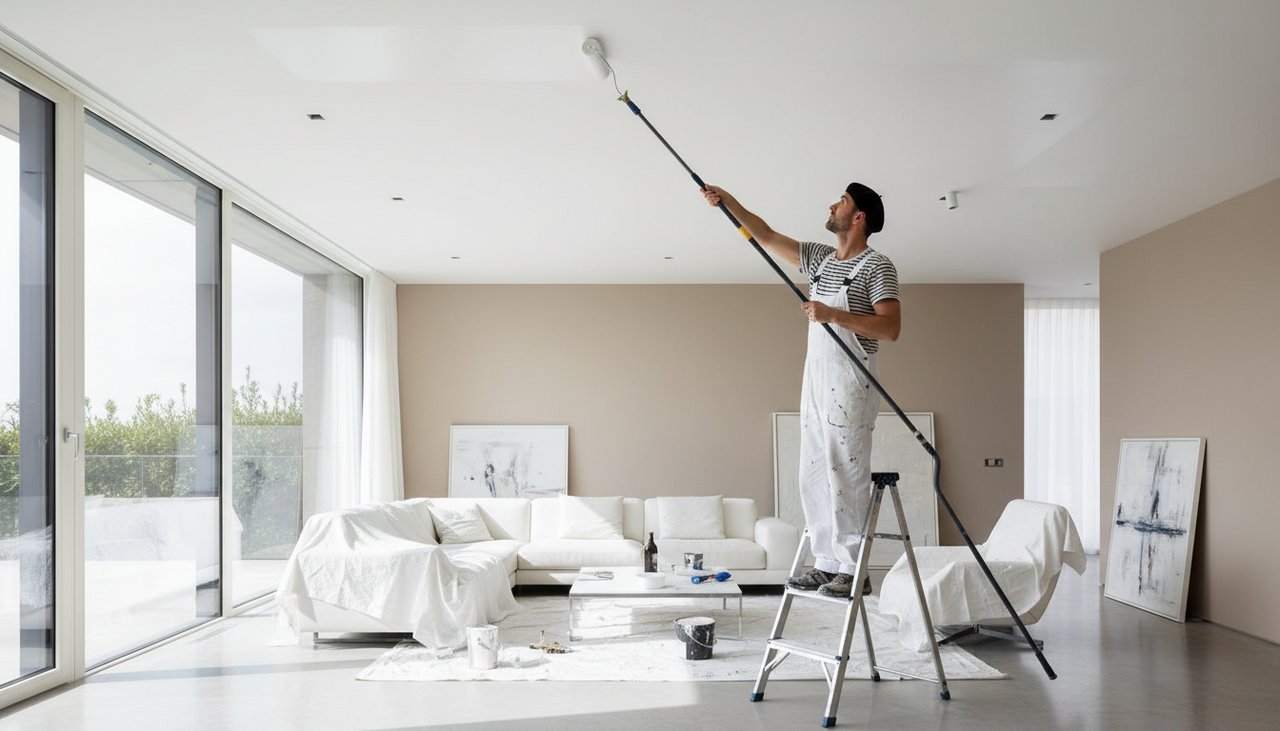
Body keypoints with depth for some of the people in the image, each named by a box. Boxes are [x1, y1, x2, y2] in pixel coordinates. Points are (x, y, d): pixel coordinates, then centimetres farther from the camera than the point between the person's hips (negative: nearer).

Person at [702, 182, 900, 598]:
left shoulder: (877, 266, -6)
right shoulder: (821, 259, 17)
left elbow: (891, 328, -15)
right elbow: (767, 238, 19)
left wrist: (835, 316, -21)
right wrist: (728, 202, 12)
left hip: (849, 387, -8)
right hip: (815, 384, 8)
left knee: (846, 476, -9)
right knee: (814, 478, 8)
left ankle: (855, 570, -3)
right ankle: (828, 564, 14)